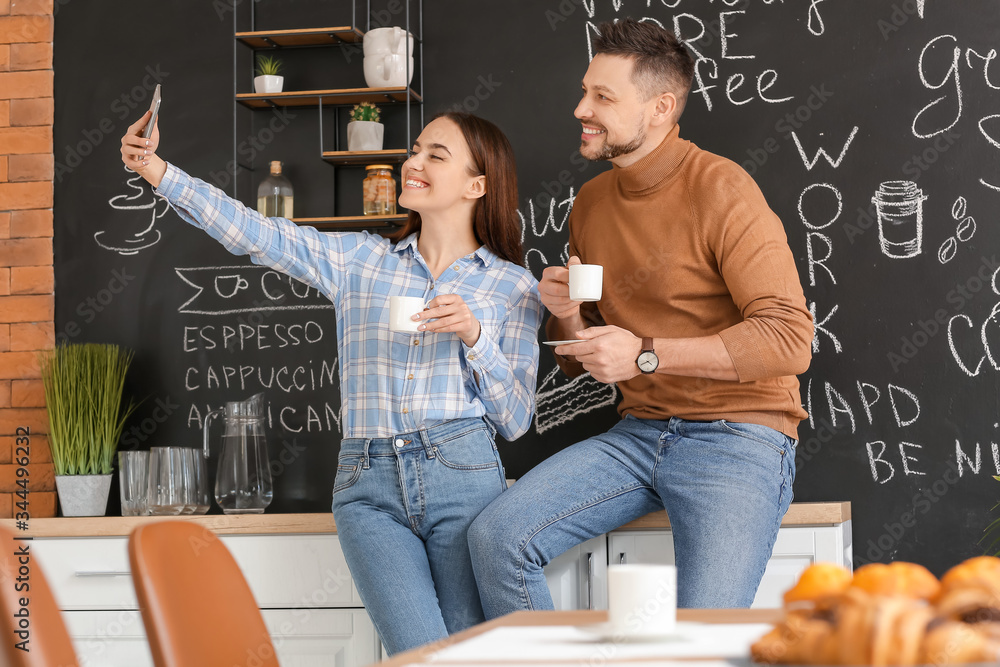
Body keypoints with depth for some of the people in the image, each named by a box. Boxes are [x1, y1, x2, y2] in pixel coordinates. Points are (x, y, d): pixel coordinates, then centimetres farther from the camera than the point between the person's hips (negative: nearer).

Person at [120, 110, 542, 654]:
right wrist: (159, 172, -6)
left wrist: (474, 335, -9)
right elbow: (256, 235, 4)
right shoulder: (361, 260, 15)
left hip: (462, 477, 0)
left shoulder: (514, 287, 10)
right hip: (370, 490, 1)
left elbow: (514, 420, 6)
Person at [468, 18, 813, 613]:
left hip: (738, 435, -6)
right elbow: (581, 363, 21)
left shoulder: (719, 190, -10)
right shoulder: (592, 202, 13)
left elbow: (790, 339, -18)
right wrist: (568, 316, -3)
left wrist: (647, 354, -20)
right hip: (638, 434, 7)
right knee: (496, 537, -13)